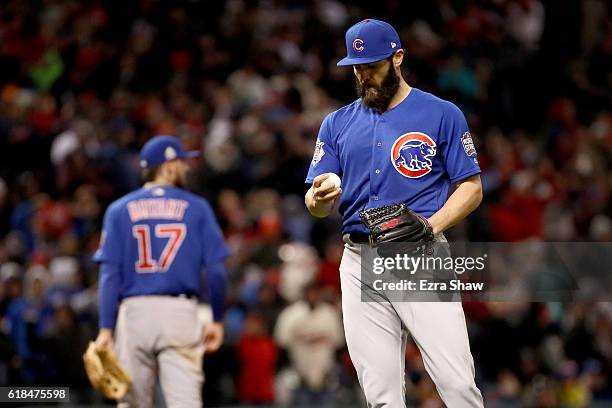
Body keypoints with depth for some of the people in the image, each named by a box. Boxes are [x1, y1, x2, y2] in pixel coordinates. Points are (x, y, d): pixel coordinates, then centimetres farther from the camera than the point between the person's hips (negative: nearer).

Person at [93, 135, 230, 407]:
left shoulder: (120, 210, 6)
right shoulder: (196, 208, 4)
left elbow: (110, 273, -1)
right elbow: (216, 270, -1)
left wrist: (106, 328, -4)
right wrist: (217, 320, 9)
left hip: (134, 311, 1)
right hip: (181, 312, -1)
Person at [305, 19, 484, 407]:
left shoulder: (442, 114, 5)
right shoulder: (338, 124, 15)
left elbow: (471, 188, 3)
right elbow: (317, 205, 12)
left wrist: (431, 227, -13)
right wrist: (319, 198, -13)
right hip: (361, 262, 3)